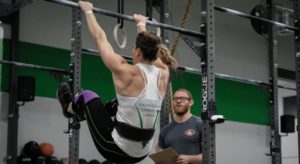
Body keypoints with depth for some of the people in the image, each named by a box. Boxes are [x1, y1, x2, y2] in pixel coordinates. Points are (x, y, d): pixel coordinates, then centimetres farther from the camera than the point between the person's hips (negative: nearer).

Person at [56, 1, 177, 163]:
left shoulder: (127, 73, -18)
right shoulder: (162, 74, -3)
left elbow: (100, 38, -4)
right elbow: (149, 47, 19)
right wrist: (141, 25, 37)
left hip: (118, 151, -5)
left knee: (87, 95, 15)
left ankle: (70, 108, 48)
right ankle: (82, 113, 54)